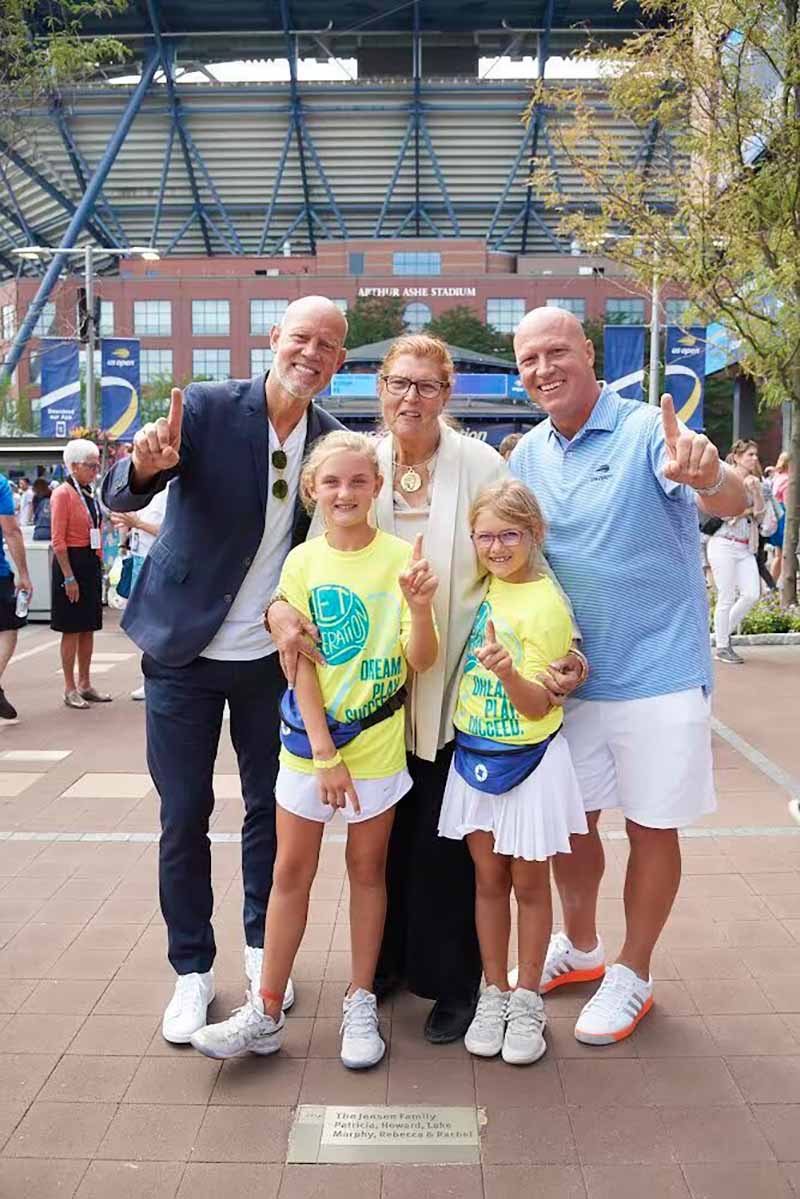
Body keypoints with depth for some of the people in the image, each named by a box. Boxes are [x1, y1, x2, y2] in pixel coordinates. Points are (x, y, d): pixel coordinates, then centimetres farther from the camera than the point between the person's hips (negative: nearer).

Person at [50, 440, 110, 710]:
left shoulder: (89, 494, 13)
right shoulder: (63, 493, -11)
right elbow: (58, 540, -16)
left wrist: (99, 565, 13)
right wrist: (69, 577, -19)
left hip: (92, 564, 8)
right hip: (71, 563, -8)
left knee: (88, 628, 11)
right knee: (72, 629, -2)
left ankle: (85, 685, 20)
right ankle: (70, 689, 6)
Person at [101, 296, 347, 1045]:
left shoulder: (334, 440, -2)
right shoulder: (207, 408, -12)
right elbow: (118, 497, -17)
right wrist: (146, 465, -40)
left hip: (273, 656, 3)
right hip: (184, 650, -2)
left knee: (270, 807, 13)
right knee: (184, 815, 6)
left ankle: (261, 946, 34)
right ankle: (191, 969, 24)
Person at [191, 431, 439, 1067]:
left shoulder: (402, 557, -7)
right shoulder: (302, 562, -4)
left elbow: (422, 661, -10)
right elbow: (301, 664, -6)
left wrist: (420, 607, -30)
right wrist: (325, 753, -12)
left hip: (377, 738, -1)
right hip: (309, 735, 1)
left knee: (367, 868, 12)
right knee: (291, 870, 9)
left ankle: (361, 1004, 28)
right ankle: (266, 1013, 22)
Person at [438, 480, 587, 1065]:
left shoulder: (546, 604, -17)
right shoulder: (488, 585, 2)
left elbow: (537, 706, -18)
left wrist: (508, 671, -36)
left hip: (529, 758, -5)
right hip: (476, 753, 5)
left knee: (528, 883, 9)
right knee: (488, 879, 14)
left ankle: (527, 1000, 26)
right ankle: (494, 992, 29)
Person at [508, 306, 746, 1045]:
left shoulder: (648, 431, -12)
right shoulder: (527, 457, 5)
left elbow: (734, 503, -27)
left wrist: (711, 477, -50)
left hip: (657, 674, -5)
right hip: (566, 675, 5)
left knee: (650, 827, 8)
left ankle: (632, 976, 28)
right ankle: (579, 947, 40)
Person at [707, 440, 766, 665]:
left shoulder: (754, 482, 14)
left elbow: (760, 511, 3)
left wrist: (756, 491, -12)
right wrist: (750, 509, -1)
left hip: (746, 548, 6)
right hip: (724, 544, -6)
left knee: (751, 594, -1)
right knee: (727, 598, -3)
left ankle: (724, 631, 20)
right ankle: (722, 648, 8)